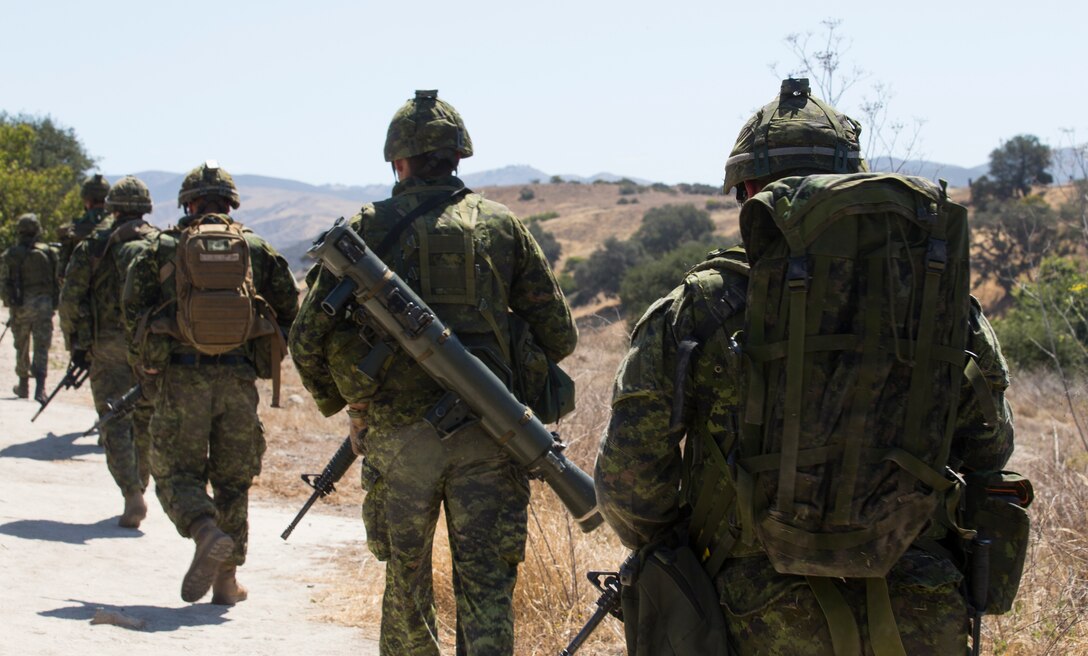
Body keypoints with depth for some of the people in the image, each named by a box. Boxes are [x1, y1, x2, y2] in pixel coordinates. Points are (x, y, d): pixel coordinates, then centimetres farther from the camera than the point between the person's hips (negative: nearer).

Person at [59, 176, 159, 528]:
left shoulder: (93, 245, 3)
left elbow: (70, 297, -2)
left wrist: (75, 342, 6)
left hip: (108, 345, -2)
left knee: (115, 425, -3)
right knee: (145, 423, 14)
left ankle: (133, 496, -19)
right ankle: (137, 489, 22)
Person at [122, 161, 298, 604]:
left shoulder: (162, 248, 4)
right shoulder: (256, 248, 9)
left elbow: (133, 307, -1)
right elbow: (290, 308, 7)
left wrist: (145, 363, 13)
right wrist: (264, 354, 22)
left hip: (181, 378, -2)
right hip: (238, 379, 2)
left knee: (177, 472, 5)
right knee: (233, 478, 12)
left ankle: (207, 534, -23)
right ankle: (227, 579, 14)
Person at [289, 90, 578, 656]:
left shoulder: (367, 228, 3)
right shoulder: (502, 226, 7)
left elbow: (307, 338, 0)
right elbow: (559, 335, 9)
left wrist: (334, 400, 17)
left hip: (399, 434, 0)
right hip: (485, 437, 1)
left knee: (406, 578, 17)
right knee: (485, 585, 1)